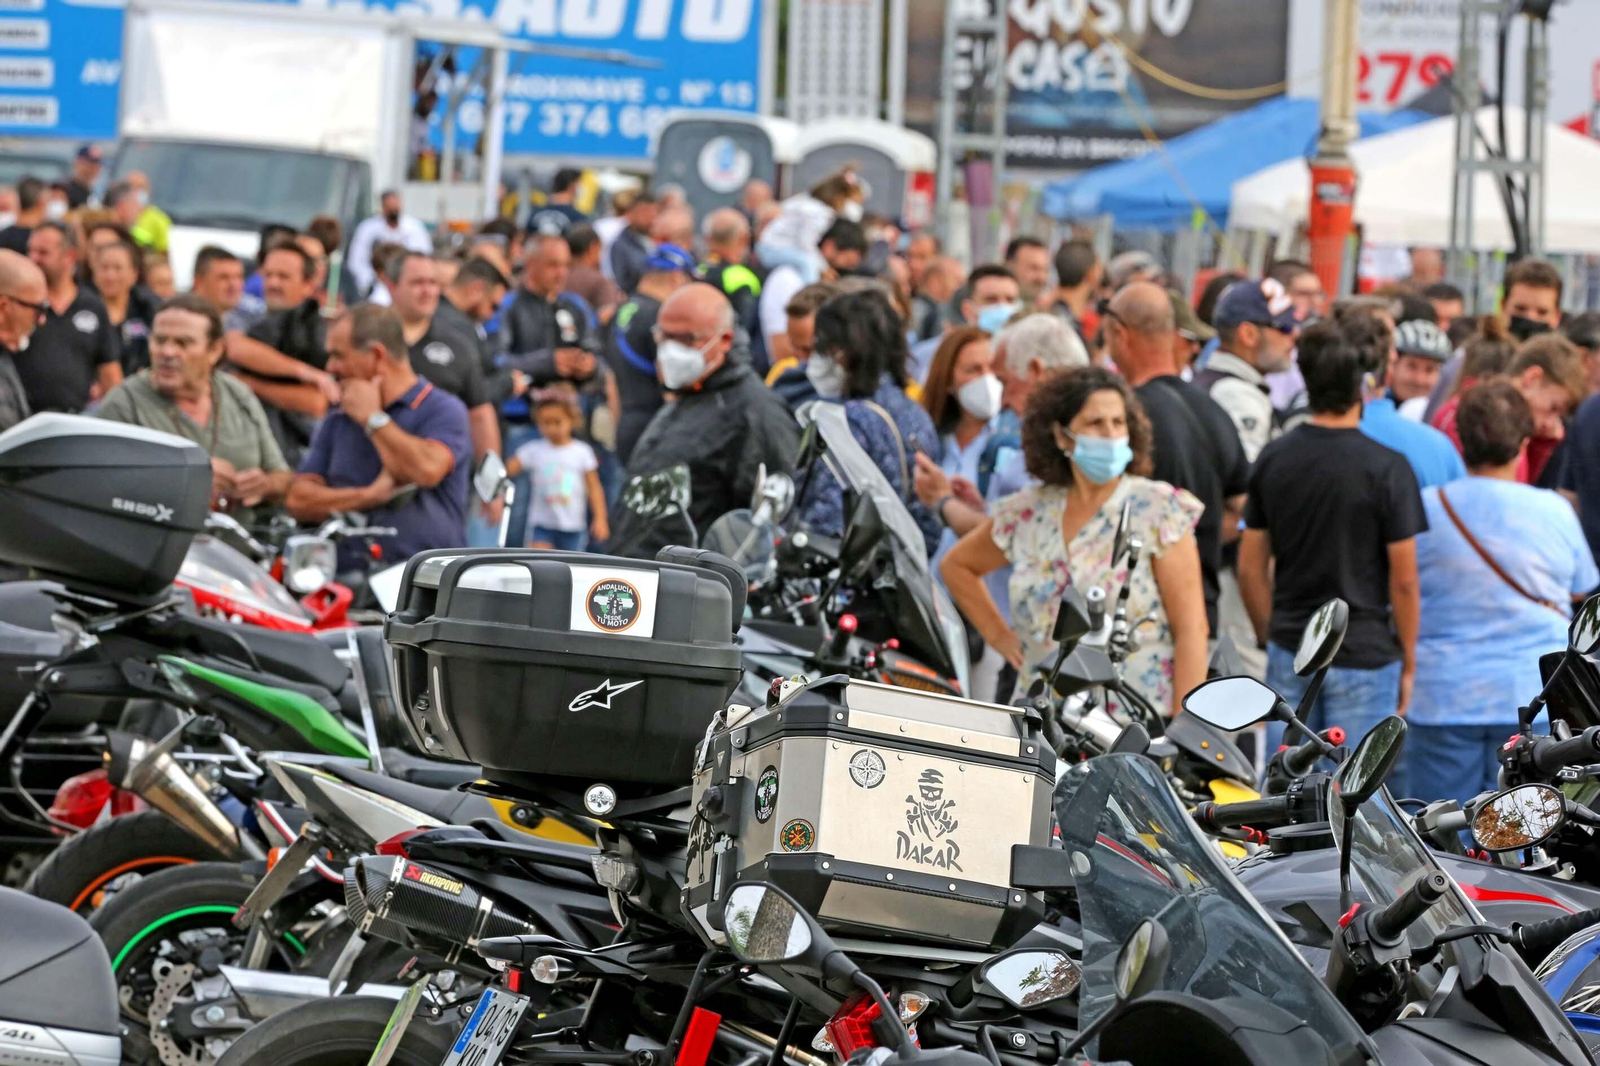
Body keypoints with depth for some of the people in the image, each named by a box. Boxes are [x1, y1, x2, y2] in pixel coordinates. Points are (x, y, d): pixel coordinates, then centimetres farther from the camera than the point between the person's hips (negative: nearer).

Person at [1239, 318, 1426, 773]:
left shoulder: (1273, 459, 3)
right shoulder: (1387, 469, -11)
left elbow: (1250, 568, 7)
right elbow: (1403, 580, -9)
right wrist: (1408, 662, 2)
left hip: (1290, 654, 4)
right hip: (1364, 657, -4)